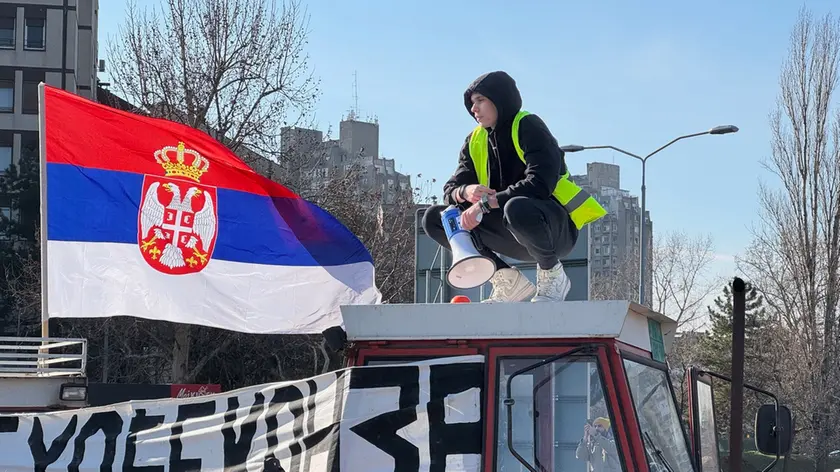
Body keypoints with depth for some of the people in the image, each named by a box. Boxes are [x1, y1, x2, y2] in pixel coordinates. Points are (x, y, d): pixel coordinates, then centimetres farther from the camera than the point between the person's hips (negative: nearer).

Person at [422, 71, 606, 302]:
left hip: (556, 227, -7)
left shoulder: (528, 126, -11)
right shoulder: (475, 142, 10)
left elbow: (541, 184, -25)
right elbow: (451, 189, 5)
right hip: (514, 237, 7)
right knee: (434, 218, -5)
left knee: (517, 208, -41)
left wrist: (485, 203, -28)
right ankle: (508, 281, -5)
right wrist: (465, 192, -20)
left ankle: (553, 276, -13)